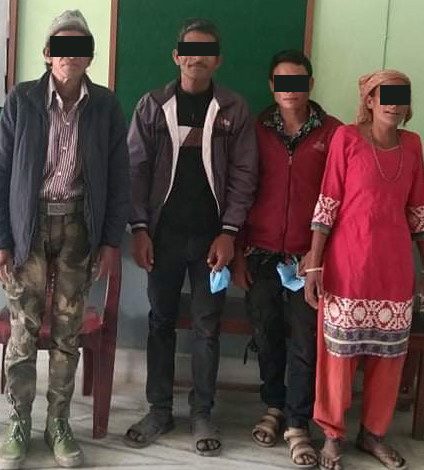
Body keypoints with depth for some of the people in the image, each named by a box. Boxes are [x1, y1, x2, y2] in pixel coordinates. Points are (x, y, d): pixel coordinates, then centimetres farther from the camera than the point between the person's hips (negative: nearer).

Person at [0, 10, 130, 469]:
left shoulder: (105, 105, 1)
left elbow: (118, 177, 4)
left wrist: (111, 240, 0)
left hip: (79, 226, 1)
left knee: (67, 331, 8)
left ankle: (58, 423, 23)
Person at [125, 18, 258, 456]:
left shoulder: (234, 110, 1)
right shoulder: (153, 105, 3)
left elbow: (243, 174, -1)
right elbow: (136, 169, 0)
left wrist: (228, 231, -9)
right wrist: (139, 228, -7)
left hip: (212, 236, 0)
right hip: (163, 234, 1)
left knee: (207, 326, 6)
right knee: (161, 322, 9)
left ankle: (201, 412, 19)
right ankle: (159, 409, 21)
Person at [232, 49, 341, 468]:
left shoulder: (331, 131, 0)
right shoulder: (256, 129, 4)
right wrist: (238, 252, 2)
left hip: (307, 257, -1)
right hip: (261, 255, 2)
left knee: (305, 342, 3)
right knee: (267, 337, 12)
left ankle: (297, 425, 16)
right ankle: (274, 407, 32)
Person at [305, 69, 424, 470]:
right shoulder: (346, 138, -6)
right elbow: (326, 204, -7)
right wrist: (314, 263, -11)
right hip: (347, 264, -4)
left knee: (388, 354, 11)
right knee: (339, 350, 5)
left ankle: (373, 433, 29)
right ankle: (332, 435, 23)